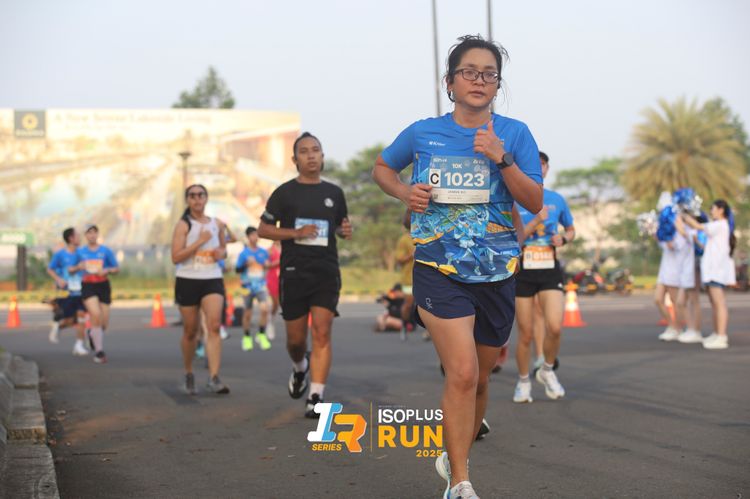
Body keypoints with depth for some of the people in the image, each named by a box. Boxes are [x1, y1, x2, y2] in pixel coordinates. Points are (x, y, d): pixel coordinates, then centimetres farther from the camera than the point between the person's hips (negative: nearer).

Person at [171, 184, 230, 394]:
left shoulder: (217, 224, 9)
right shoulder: (183, 225, -3)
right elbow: (176, 257, -12)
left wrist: (221, 252, 0)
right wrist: (200, 241, -18)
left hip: (212, 280, 2)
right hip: (187, 281, -2)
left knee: (214, 325, -16)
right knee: (190, 330, 7)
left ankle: (214, 378, -22)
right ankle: (188, 375, 28)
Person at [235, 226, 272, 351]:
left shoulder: (263, 252, 5)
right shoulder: (244, 254, -3)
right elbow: (237, 270, -4)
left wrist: (267, 265, -1)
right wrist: (246, 264, -20)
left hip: (261, 286, 2)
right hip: (248, 287, -1)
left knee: (264, 309, -17)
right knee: (247, 314, 5)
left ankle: (261, 335, -2)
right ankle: (247, 338, 24)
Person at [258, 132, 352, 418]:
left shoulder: (334, 193, 12)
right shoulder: (285, 192, 3)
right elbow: (263, 229, 3)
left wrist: (345, 231, 0)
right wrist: (296, 233, -12)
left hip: (326, 273, 1)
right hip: (294, 273, -1)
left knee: (322, 333, -11)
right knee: (296, 338, 6)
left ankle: (316, 397, -12)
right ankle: (299, 368, 40)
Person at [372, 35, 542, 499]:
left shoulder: (515, 133, 2)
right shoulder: (423, 133, 1)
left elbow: (535, 203, -4)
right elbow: (382, 168, 19)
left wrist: (502, 159, -17)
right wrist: (405, 192, -1)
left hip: (497, 271, 2)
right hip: (440, 270, -2)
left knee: (478, 379, 13)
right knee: (462, 373, -17)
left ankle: (455, 457, 37)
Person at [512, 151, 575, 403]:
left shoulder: (557, 200, 6)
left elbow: (571, 230, 22)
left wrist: (563, 238, -1)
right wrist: (535, 222, -21)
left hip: (550, 271, 2)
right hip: (522, 272, -2)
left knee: (554, 327, -16)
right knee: (526, 334, 2)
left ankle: (547, 371, 12)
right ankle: (523, 382, 24)